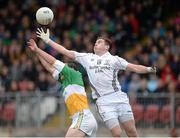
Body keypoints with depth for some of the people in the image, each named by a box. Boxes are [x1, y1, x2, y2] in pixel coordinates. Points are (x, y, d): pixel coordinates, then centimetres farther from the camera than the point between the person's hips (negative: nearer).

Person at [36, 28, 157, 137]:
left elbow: (134, 67, 2)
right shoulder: (87, 58, 15)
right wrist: (48, 40, 15)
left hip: (120, 99, 0)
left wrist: (148, 69, -14)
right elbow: (66, 52, 16)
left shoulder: (114, 59, 9)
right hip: (104, 102, 0)